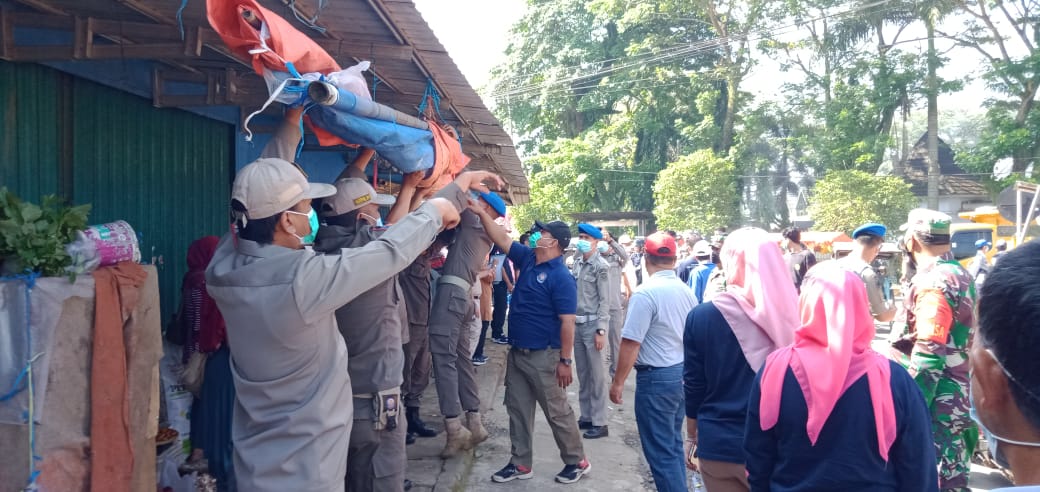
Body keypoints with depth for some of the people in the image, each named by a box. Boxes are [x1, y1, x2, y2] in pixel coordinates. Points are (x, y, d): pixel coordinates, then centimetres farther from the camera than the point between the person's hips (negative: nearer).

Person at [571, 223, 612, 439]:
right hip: (577, 324, 6)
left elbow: (605, 301, -11)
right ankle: (586, 417, 23)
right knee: (582, 374, 13)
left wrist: (601, 331, -16)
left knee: (596, 375, -1)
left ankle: (600, 423, 5)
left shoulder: (600, 266, -9)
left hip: (593, 324, -6)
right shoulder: (576, 263, 10)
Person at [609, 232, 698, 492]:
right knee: (673, 443, 19)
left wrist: (618, 381, -10)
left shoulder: (645, 293, -18)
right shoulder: (686, 291, 6)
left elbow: (631, 343, -19)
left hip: (657, 377, -8)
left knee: (660, 450, 2)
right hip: (683, 372, 8)